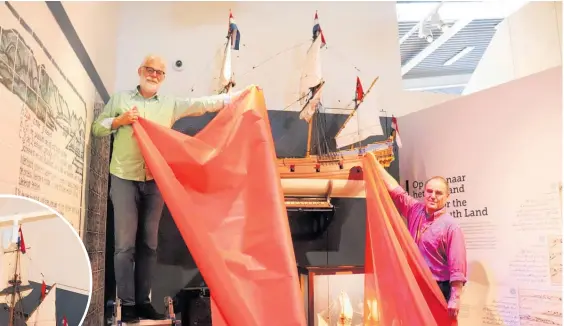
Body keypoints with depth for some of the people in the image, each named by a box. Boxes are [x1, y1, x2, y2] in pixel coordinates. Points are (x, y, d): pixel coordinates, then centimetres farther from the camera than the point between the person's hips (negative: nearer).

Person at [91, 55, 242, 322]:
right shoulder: (120, 99, 8)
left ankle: (143, 301, 16)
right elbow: (97, 128, 9)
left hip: (155, 181, 2)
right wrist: (120, 121, -9)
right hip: (124, 178, -2)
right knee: (126, 244, -4)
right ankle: (127, 304, 5)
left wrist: (239, 95, -6)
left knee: (148, 244, 7)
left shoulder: (171, 104, 10)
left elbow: (203, 104, 2)